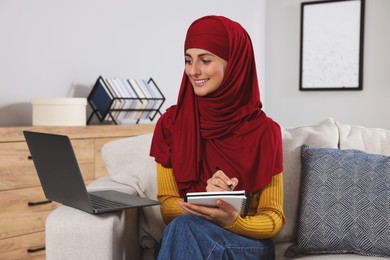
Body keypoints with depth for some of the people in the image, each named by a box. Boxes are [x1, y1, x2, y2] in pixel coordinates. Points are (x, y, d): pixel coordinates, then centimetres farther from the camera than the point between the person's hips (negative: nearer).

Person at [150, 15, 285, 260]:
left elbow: (274, 218, -4)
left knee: (183, 229, -33)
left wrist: (233, 221, -25)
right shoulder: (171, 122, -1)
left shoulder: (264, 130, -9)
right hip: (184, 234, 2)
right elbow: (168, 206, -1)